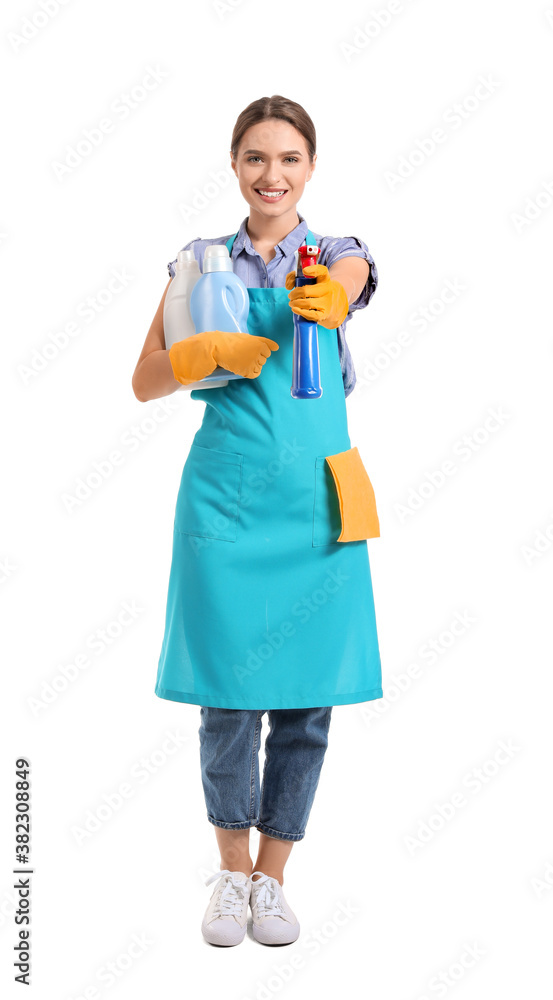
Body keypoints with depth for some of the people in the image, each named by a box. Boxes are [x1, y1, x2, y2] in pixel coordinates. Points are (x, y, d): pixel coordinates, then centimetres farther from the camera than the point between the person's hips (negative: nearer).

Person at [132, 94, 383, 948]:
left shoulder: (340, 254, 7)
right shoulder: (203, 261, 8)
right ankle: (232, 871, 25)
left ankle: (272, 877, 23)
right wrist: (208, 352, -16)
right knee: (227, 695, 2)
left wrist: (326, 302, -43)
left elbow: (339, 289, -19)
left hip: (314, 496, 0)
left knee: (306, 699, 5)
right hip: (224, 493, 0)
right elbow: (145, 381, 4)